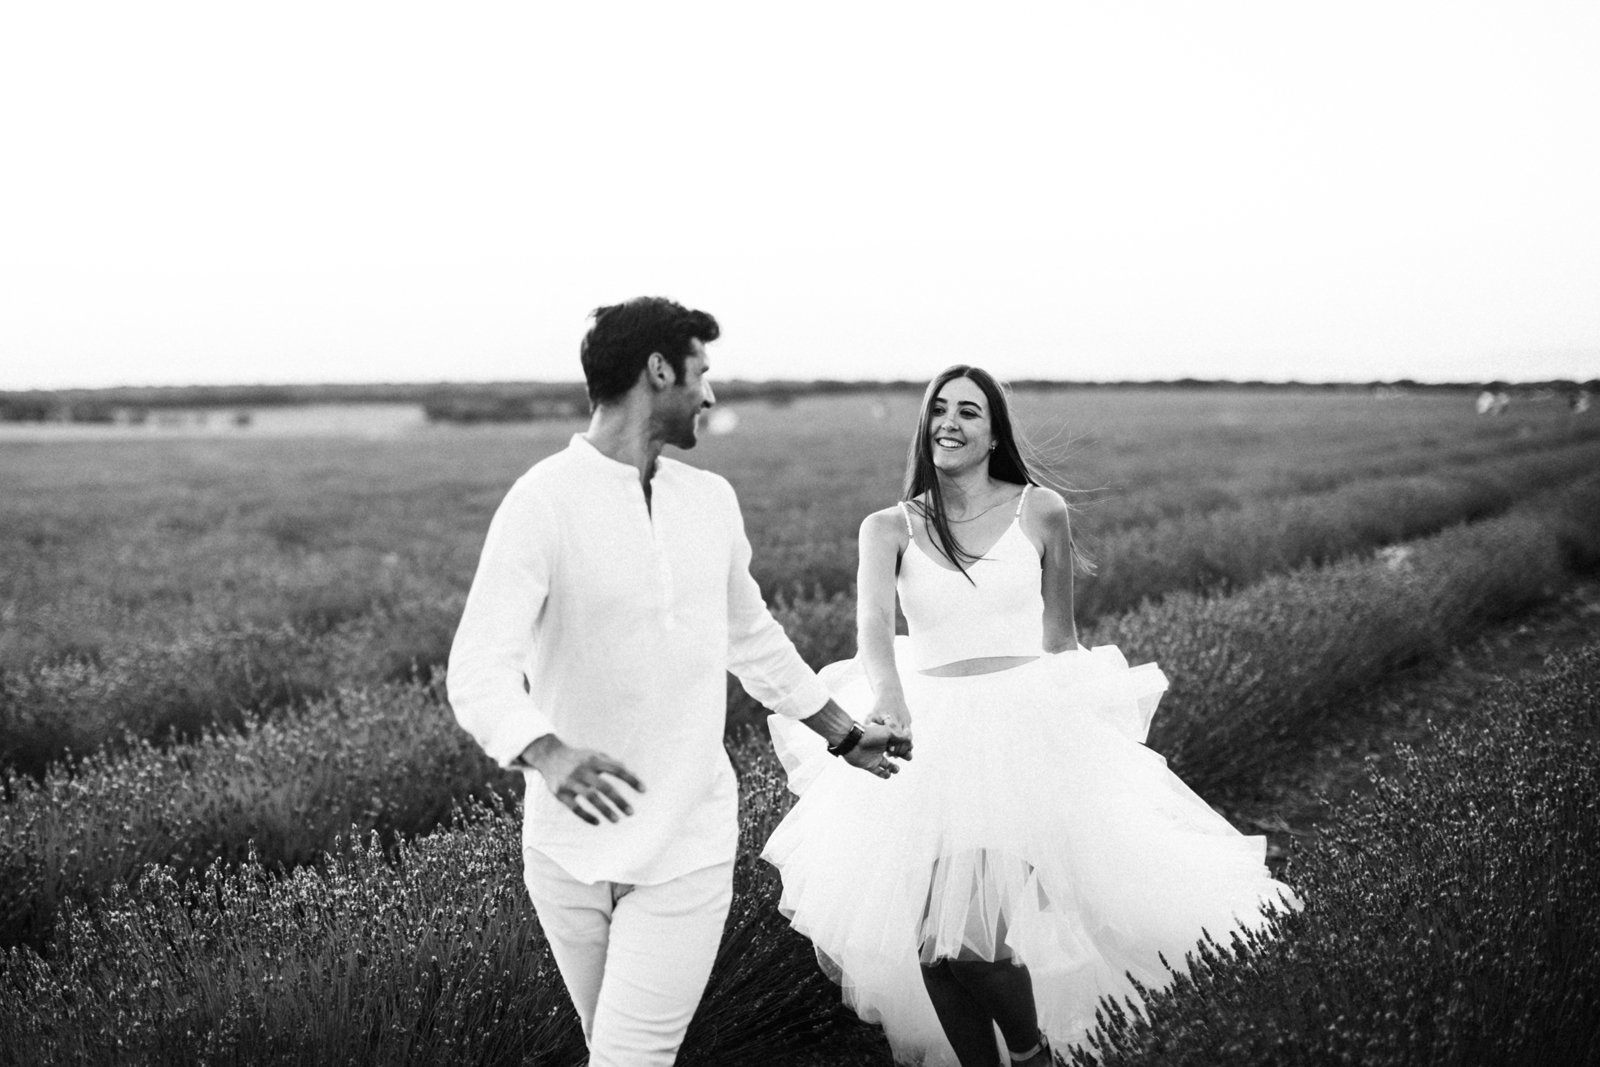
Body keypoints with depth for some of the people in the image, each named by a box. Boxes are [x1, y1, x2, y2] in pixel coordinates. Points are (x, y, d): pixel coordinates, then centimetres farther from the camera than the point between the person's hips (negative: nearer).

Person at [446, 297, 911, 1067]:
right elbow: (478, 670, -20)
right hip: (570, 846, -2)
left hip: (687, 846, 3)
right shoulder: (544, 500, -12)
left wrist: (846, 736, 26)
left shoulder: (711, 500, 5)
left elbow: (752, 636, 20)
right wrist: (547, 755, -39)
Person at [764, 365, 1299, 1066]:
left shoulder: (1039, 512, 1)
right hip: (926, 735, 2)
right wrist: (886, 694, -35)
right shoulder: (889, 528, 2)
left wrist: (1078, 729, 16)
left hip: (1027, 728, -2)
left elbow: (1060, 639, 11)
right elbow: (873, 623, -16)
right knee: (927, 929, -3)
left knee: (980, 931, -13)